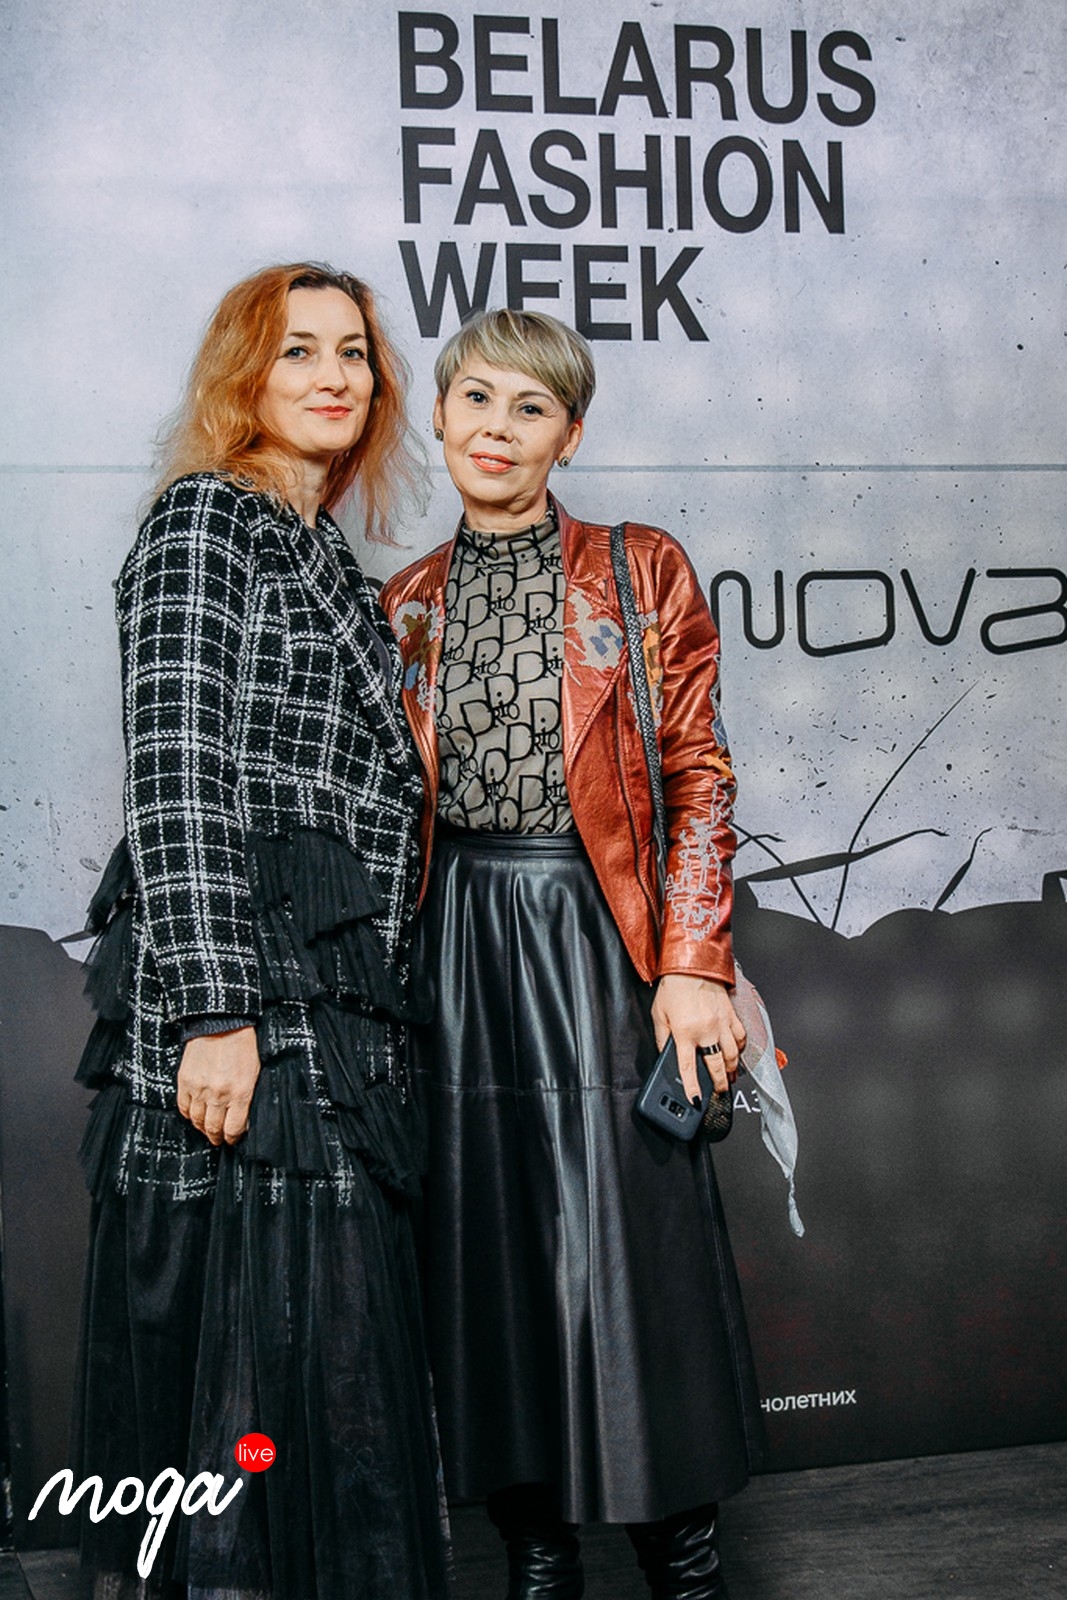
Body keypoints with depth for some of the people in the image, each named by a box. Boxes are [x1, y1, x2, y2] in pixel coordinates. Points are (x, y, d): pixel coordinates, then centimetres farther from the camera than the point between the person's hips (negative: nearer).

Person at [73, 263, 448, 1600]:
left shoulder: (329, 563, 23)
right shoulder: (205, 520, -3)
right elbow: (176, 774, -14)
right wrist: (214, 1010, -21)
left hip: (332, 1019, 9)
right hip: (241, 1007, -9)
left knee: (325, 1364, 10)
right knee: (258, 1354, -8)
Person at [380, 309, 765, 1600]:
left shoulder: (642, 573, 2)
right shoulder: (405, 604, 10)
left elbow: (698, 778, -1)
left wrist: (693, 966, -10)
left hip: (599, 940, -3)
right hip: (458, 950, 3)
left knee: (633, 1241, -3)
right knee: (486, 1246, 6)